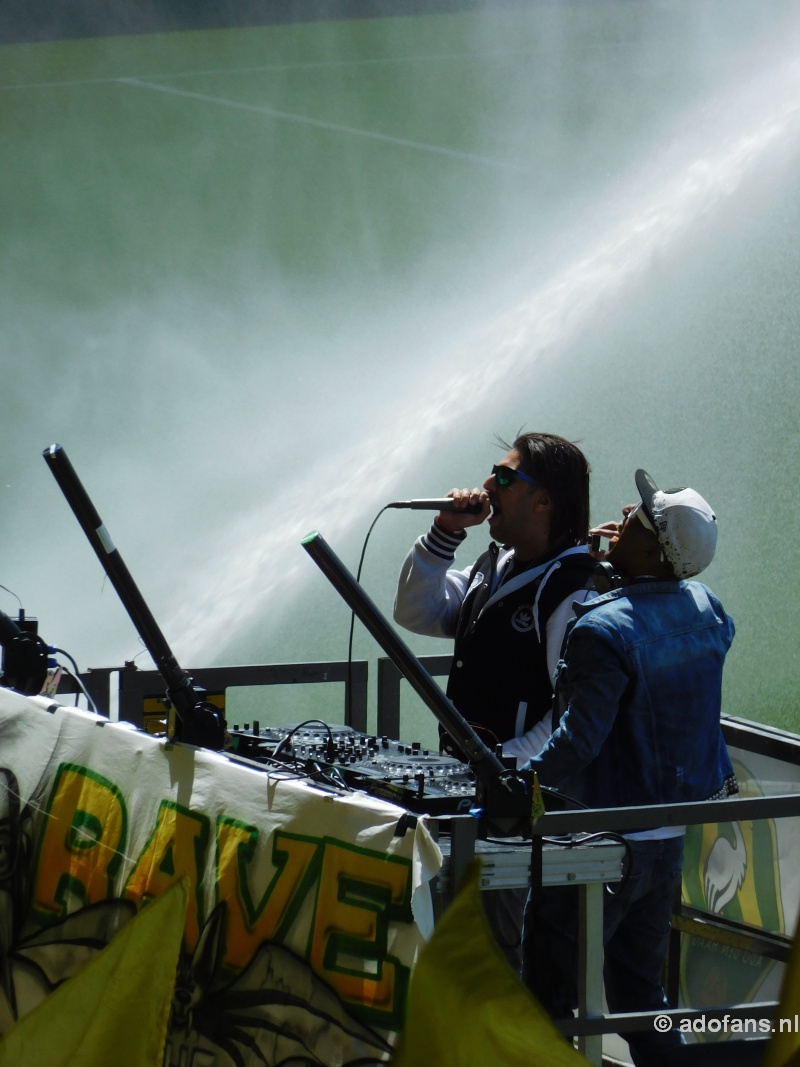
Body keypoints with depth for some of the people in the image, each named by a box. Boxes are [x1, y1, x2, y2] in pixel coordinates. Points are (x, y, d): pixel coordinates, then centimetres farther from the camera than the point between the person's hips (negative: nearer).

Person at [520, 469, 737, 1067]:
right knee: (641, 994, 19)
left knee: (547, 999, 2)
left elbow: (576, 743, -26)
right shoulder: (705, 609, 0)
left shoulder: (604, 630, -23)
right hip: (671, 839, 8)